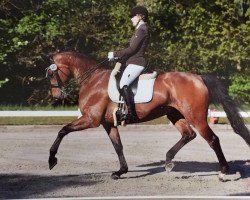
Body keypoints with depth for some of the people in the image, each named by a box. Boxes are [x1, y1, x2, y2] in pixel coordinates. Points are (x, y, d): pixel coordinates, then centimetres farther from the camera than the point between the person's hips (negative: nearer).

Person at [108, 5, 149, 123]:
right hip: (134, 63, 11)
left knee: (123, 84, -26)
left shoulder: (142, 30, -11)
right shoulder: (141, 29, 21)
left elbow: (132, 49, -17)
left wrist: (115, 54, -9)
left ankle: (132, 114, -29)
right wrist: (118, 56, 15)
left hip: (136, 63, -11)